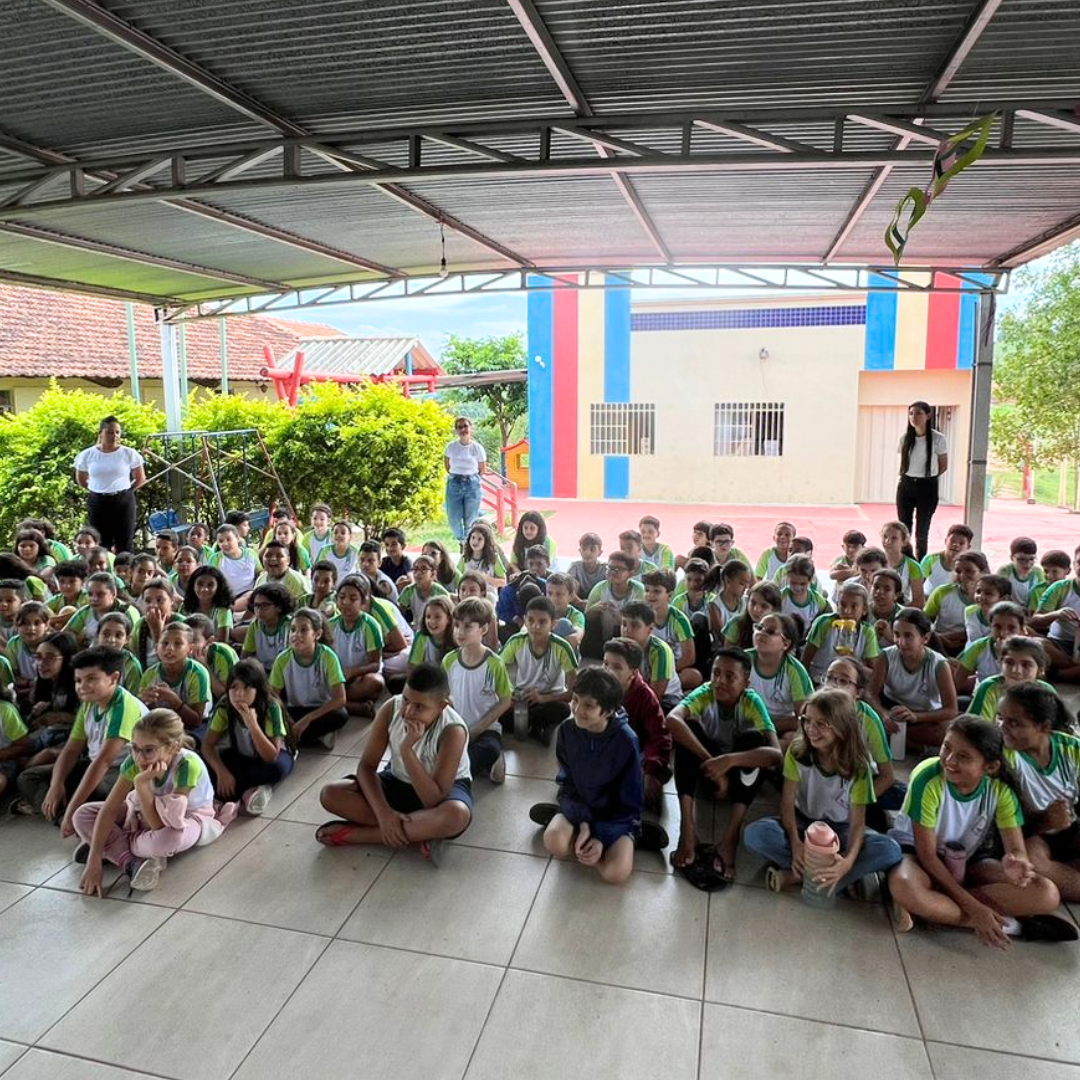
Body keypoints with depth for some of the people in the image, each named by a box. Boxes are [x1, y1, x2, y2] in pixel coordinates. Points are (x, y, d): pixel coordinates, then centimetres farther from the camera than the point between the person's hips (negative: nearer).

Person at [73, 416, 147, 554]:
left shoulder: (129, 454, -6)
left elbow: (141, 478, 5)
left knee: (125, 544, 2)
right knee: (101, 544, 7)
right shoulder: (87, 455, -1)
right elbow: (81, 480, 13)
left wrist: (125, 492, 5)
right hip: (97, 502, 1)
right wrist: (99, 490, 9)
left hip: (124, 501, -1)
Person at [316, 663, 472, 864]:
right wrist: (383, 812, -30)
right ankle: (420, 832, -22)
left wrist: (407, 750, -44)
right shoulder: (391, 709, -22)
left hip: (445, 788, -4)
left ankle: (353, 833, -26)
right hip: (398, 781, 4)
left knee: (457, 815, -41)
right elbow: (366, 766, -14)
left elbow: (433, 801, -34)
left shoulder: (453, 731, -32)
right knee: (330, 795, -18)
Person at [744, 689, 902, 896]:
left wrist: (848, 861, -41)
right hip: (803, 823, 0)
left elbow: (858, 822, -22)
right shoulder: (797, 751, -16)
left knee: (890, 850, -30)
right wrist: (795, 843, -33)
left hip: (840, 829, 0)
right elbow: (787, 802, -15)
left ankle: (795, 875, -29)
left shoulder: (857, 765, -18)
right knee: (755, 833, -30)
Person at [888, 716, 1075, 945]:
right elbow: (927, 854, -22)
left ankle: (927, 905, -20)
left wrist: (1017, 864, -41)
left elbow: (1017, 850, -15)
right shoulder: (928, 779, -28)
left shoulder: (1000, 788, -16)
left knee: (1047, 894, -17)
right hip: (915, 851, -4)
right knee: (905, 887, -40)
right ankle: (1005, 923, -21)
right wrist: (973, 908, -25)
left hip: (967, 860, 5)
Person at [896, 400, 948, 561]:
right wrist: (907, 477, 6)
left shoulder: (938, 439, -8)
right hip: (906, 485, 3)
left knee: (922, 531, 2)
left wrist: (928, 476, 5)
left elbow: (943, 466, 3)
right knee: (904, 529, 4)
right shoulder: (905, 438, 2)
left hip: (927, 487, -3)